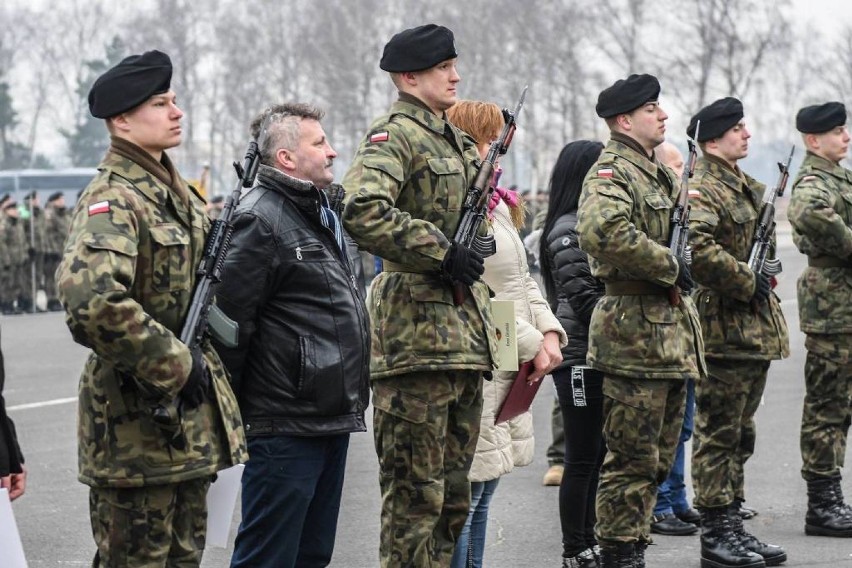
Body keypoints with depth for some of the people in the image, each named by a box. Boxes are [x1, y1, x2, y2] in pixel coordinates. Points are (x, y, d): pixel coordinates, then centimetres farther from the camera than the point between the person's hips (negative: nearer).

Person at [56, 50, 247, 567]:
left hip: (192, 418, 9)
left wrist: (202, 359, 12)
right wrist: (173, 365, -25)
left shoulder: (177, 192, 12)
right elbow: (92, 299, -33)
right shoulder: (112, 200, -16)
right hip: (138, 421, -9)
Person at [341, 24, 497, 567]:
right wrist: (442, 253, -22)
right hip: (418, 336, -9)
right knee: (416, 494, -5)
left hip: (465, 335, 9)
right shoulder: (395, 135, -10)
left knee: (452, 496, 14)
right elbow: (363, 212, -28)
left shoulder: (456, 141, 19)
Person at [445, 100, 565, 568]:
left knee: (481, 492, 14)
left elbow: (521, 279, 20)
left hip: (507, 370, 10)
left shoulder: (498, 205, 17)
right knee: (463, 494, -7)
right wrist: (532, 346, -14)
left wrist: (549, 332, 4)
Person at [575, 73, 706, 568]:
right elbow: (602, 230, -33)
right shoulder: (611, 172, -13)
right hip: (636, 332, -9)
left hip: (672, 331, 9)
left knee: (659, 456, 15)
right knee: (633, 459, -5)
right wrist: (668, 266, -22)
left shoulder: (660, 173, 17)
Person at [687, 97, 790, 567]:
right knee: (718, 432, -4)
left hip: (755, 328, 10)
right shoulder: (702, 189, -13)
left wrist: (764, 281, 14)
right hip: (725, 329, -10)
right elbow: (697, 247, -30)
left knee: (739, 433, 14)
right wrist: (746, 282, -21)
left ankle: (731, 523, 21)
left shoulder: (743, 186, 18)